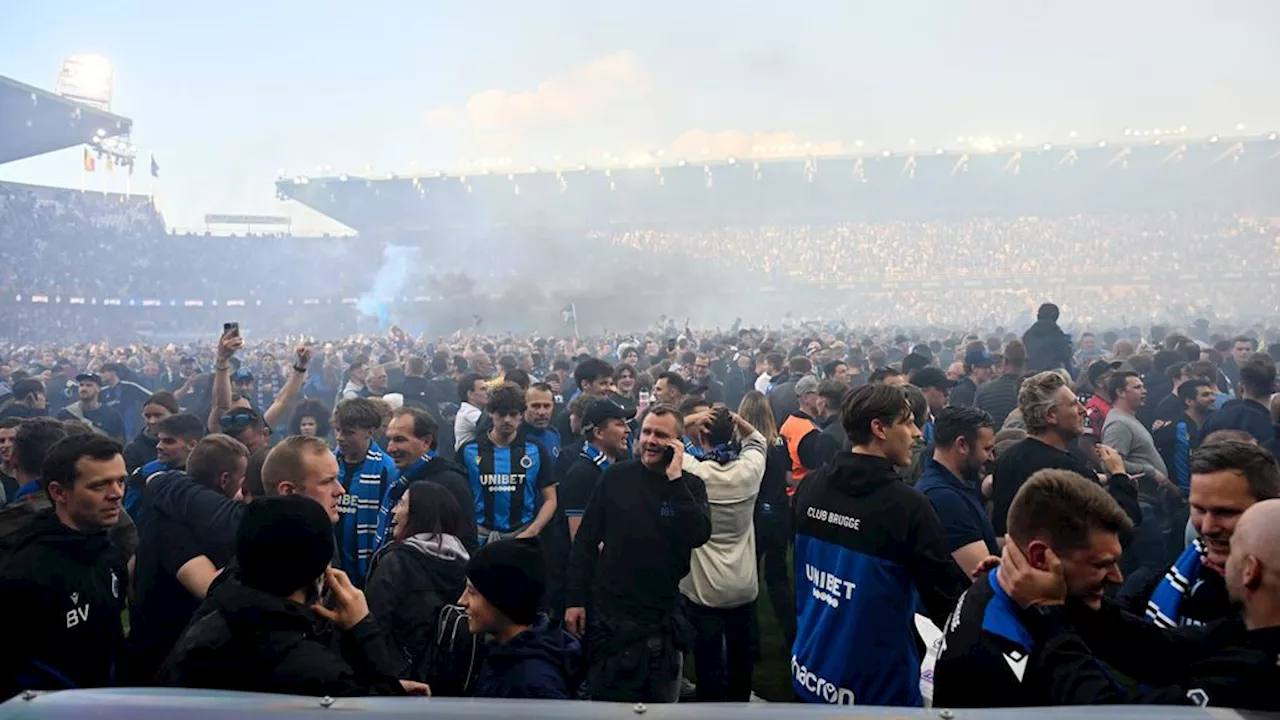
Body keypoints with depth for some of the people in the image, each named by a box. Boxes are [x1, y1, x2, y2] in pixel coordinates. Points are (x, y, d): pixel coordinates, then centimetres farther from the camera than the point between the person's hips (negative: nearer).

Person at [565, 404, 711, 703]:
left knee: (661, 701, 14)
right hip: (606, 613, 0)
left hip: (661, 619, 0)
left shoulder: (691, 486, -1)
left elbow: (699, 536, -20)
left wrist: (675, 479, -20)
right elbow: (585, 541, 1)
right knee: (605, 697, 13)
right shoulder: (616, 476, -2)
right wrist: (575, 599, -3)